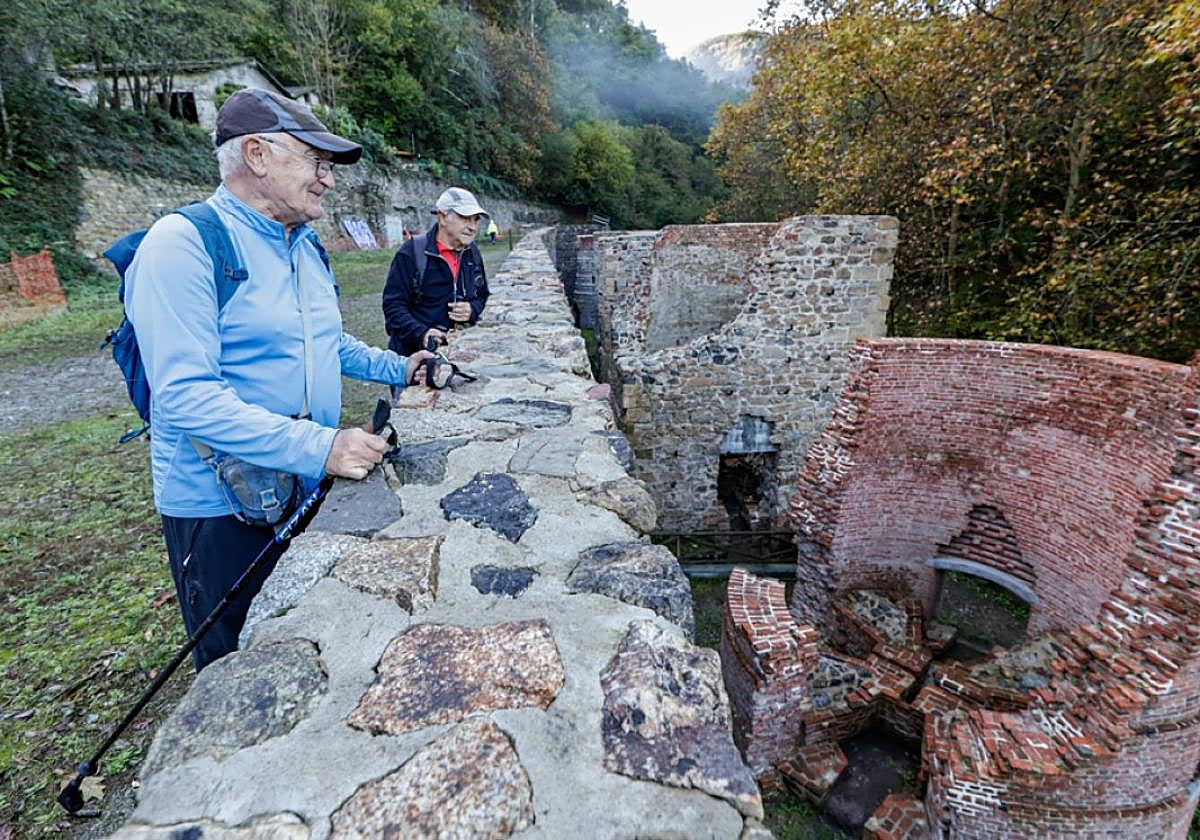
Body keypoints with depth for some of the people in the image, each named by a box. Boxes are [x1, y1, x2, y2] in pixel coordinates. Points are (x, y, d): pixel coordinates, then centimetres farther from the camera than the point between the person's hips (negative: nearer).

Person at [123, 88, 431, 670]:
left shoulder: (305, 245, 8)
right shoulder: (184, 244, -18)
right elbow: (185, 397, -26)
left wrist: (397, 368, 10)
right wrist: (318, 447, -33)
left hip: (309, 487, 7)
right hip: (223, 506, -7)